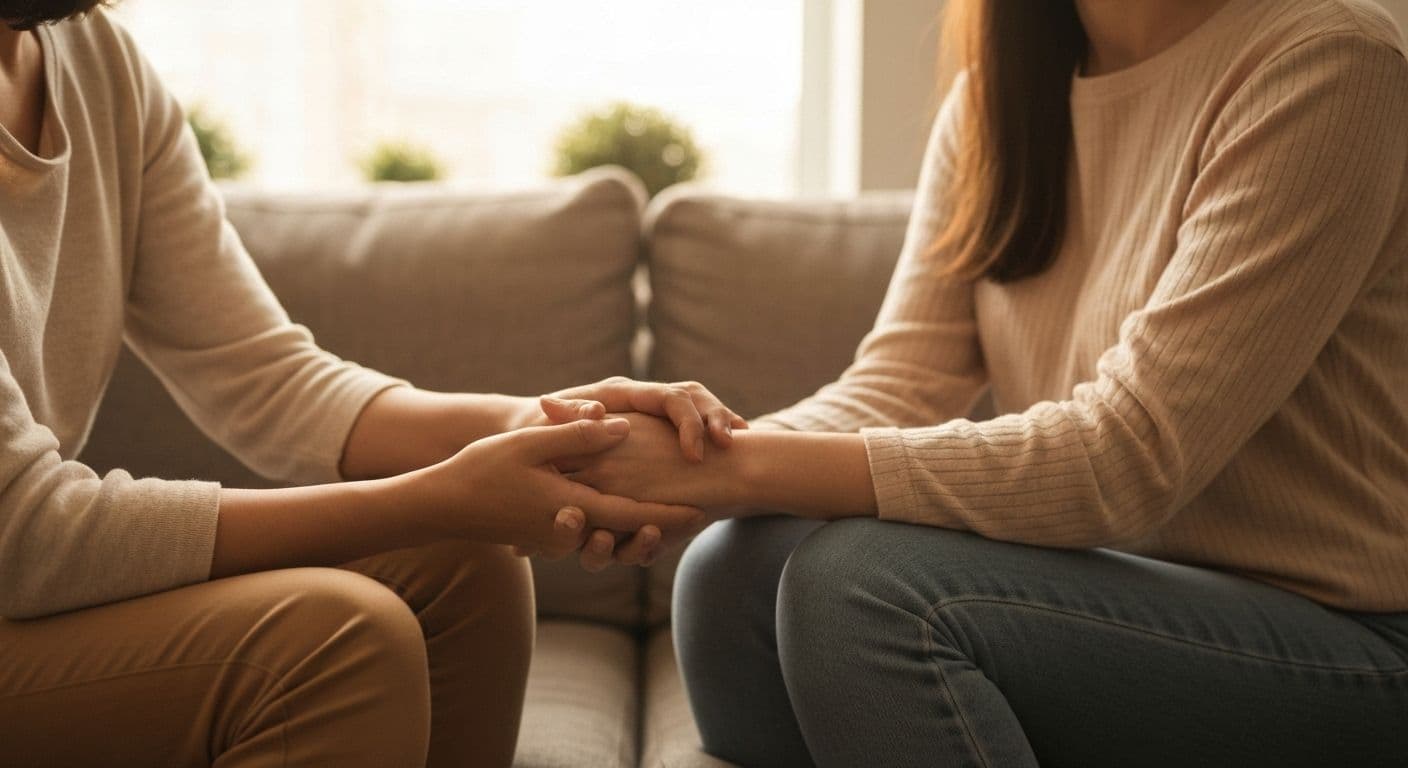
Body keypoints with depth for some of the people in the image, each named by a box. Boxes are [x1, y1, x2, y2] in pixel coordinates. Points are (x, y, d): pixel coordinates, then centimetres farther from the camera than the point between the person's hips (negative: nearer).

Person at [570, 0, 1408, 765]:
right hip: (1119, 598, 6)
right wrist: (700, 456, -23)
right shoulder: (994, 94, 6)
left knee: (861, 581, -25)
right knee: (733, 575, -15)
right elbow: (894, 389, -2)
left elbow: (1130, 455, -24)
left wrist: (743, 466, -27)